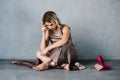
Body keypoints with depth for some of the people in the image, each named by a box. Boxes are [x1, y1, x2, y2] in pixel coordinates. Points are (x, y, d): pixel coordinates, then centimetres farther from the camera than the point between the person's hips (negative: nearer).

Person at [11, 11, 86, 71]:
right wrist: (44, 33, -15)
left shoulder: (65, 28, -10)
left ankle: (46, 64, -28)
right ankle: (63, 65, -31)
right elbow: (43, 49, -8)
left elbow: (64, 41, -32)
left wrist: (48, 48, -32)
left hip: (69, 54, -4)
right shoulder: (48, 32, 1)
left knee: (62, 46, -35)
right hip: (56, 56, 5)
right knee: (39, 54, -17)